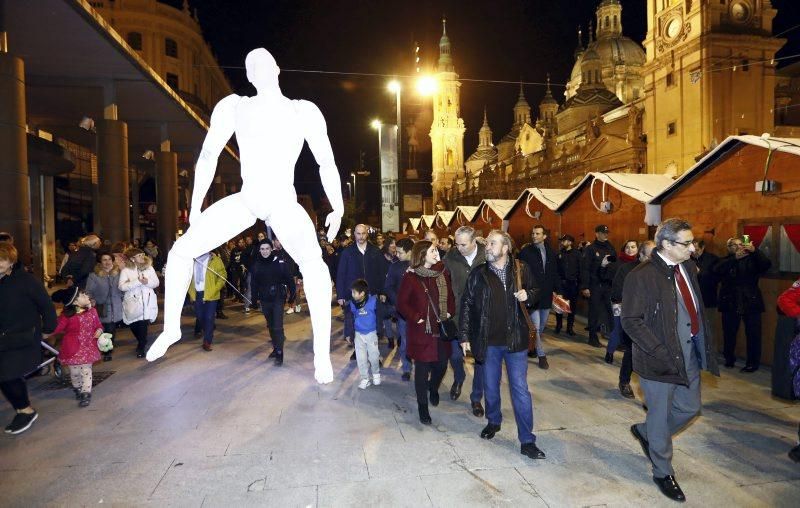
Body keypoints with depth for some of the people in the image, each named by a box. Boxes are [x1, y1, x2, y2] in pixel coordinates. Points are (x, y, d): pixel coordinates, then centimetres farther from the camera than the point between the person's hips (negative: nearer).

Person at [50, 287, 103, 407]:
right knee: (74, 372, 13)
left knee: (86, 371, 1)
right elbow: (57, 328, -9)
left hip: (87, 347, 1)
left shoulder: (92, 311, -4)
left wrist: (99, 330, -14)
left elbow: (98, 325, 6)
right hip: (73, 349, -1)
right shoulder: (66, 316, -13)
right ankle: (77, 389, 37)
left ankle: (86, 394, 7)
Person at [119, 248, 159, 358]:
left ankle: (141, 347, 10)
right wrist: (138, 281, -21)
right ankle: (142, 343, 35)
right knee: (134, 326, 8)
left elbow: (156, 282, 5)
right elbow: (122, 286, -14)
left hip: (147, 302, 1)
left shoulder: (149, 268, 8)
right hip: (133, 302, -1)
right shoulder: (125, 270, -2)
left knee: (143, 324, -7)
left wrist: (147, 282, -15)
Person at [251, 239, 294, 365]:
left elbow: (289, 279, -7)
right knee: (270, 326, 16)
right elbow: (254, 283, 6)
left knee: (278, 326, -8)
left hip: (278, 299, -4)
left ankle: (279, 354, -2)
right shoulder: (257, 264, 0)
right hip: (264, 300, 4)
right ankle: (275, 348, 30)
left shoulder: (279, 262, -10)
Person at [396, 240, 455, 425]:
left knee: (441, 364, 9)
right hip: (421, 330, -4)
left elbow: (450, 295, 13)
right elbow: (402, 304, -7)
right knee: (422, 368, 2)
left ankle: (433, 388, 43)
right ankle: (422, 405, 20)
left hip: (441, 329, 4)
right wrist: (416, 318, -14)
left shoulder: (443, 273, 3)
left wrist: (450, 312, -1)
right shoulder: (411, 277, -10)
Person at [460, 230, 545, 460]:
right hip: (489, 340, 1)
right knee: (491, 386, 17)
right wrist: (465, 336, -2)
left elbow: (535, 293, 13)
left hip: (515, 339, -1)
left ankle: (527, 441, 12)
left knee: (520, 389, 2)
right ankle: (493, 421, 42)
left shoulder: (521, 269, -3)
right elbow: (467, 305, 1)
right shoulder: (478, 274, -3)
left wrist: (528, 295, -11)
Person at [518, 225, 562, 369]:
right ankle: (541, 355, 6)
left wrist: (558, 291, 5)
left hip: (547, 295, 5)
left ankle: (533, 348, 36)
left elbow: (555, 274, 10)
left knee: (541, 326, 17)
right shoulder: (525, 252, -8)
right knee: (535, 326, -6)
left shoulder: (551, 252, 6)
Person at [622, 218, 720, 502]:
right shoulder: (641, 276, -18)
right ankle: (663, 472, 32)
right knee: (661, 416, 9)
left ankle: (645, 431, 44)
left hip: (690, 355, 7)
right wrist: (662, 353, -22)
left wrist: (704, 345, 5)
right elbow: (631, 321, -20)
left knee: (690, 408, 19)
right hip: (661, 359, -7)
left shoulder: (688, 268, 5)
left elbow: (697, 309, 14)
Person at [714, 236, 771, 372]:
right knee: (729, 333, 8)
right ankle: (729, 359, 25)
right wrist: (735, 258, -26)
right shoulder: (725, 261, 5)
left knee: (753, 334, 2)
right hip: (730, 303, 0)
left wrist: (755, 251, -26)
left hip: (751, 302, 0)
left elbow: (767, 264, -11)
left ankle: (753, 363, 15)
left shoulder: (752, 259, 7)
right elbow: (717, 270, -15)